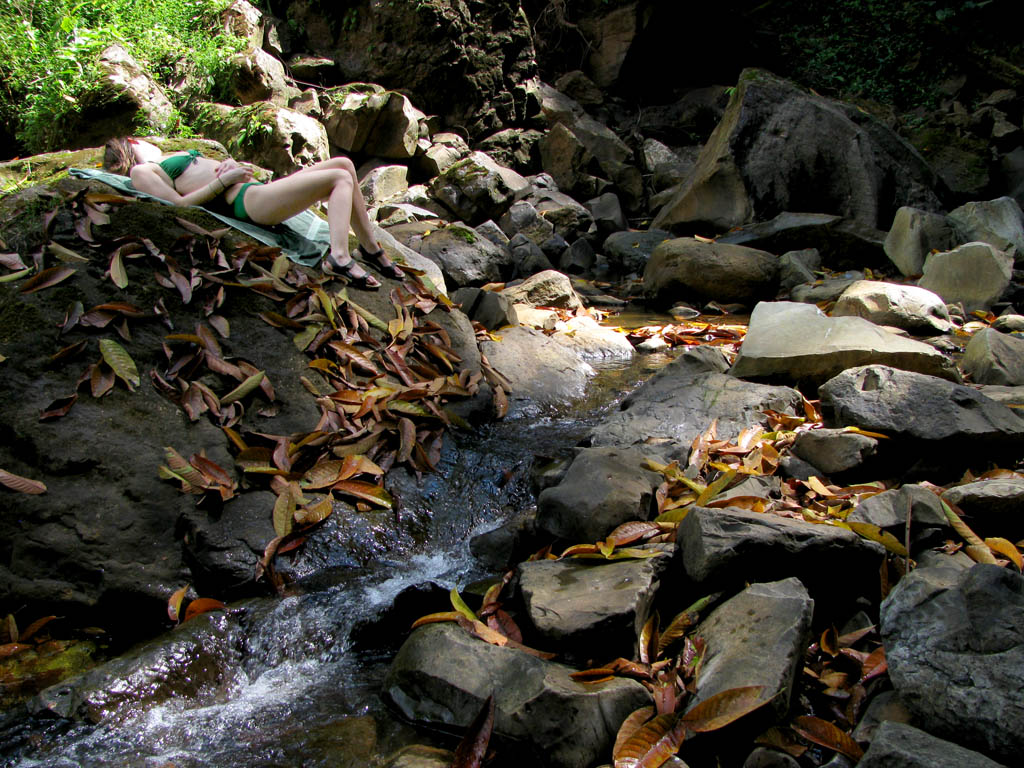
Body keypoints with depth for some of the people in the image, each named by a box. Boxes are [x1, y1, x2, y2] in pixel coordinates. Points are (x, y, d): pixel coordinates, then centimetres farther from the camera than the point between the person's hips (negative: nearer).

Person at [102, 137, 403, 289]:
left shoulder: (165, 161, 30)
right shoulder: (141, 172, 5)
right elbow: (180, 203, -11)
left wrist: (230, 166, 2)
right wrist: (224, 180, -14)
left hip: (259, 190, 9)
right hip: (249, 200, -9)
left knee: (344, 164, 6)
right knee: (341, 178, -19)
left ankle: (371, 248, 3)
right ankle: (339, 257, -35)